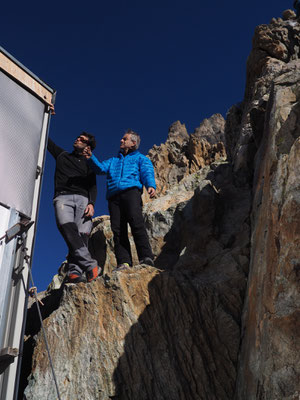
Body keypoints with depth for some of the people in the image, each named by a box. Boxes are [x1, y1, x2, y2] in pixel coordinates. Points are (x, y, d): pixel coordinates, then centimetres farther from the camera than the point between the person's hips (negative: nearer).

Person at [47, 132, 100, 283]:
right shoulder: (62, 155, 30)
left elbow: (93, 186, 12)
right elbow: (47, 140, 34)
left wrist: (91, 203, -6)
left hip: (82, 199, 1)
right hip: (62, 197, -1)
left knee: (82, 234, -21)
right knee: (68, 228, -29)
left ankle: (74, 272, -33)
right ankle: (89, 265, -41)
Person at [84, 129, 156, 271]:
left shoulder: (140, 158, 23)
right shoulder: (113, 161, 36)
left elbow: (147, 172, 5)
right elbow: (101, 168, 18)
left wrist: (150, 186, -17)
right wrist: (91, 158, -1)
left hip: (131, 191, -4)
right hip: (114, 196, 4)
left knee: (136, 222, -24)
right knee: (117, 229, -10)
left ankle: (146, 257, -28)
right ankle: (124, 262, -16)